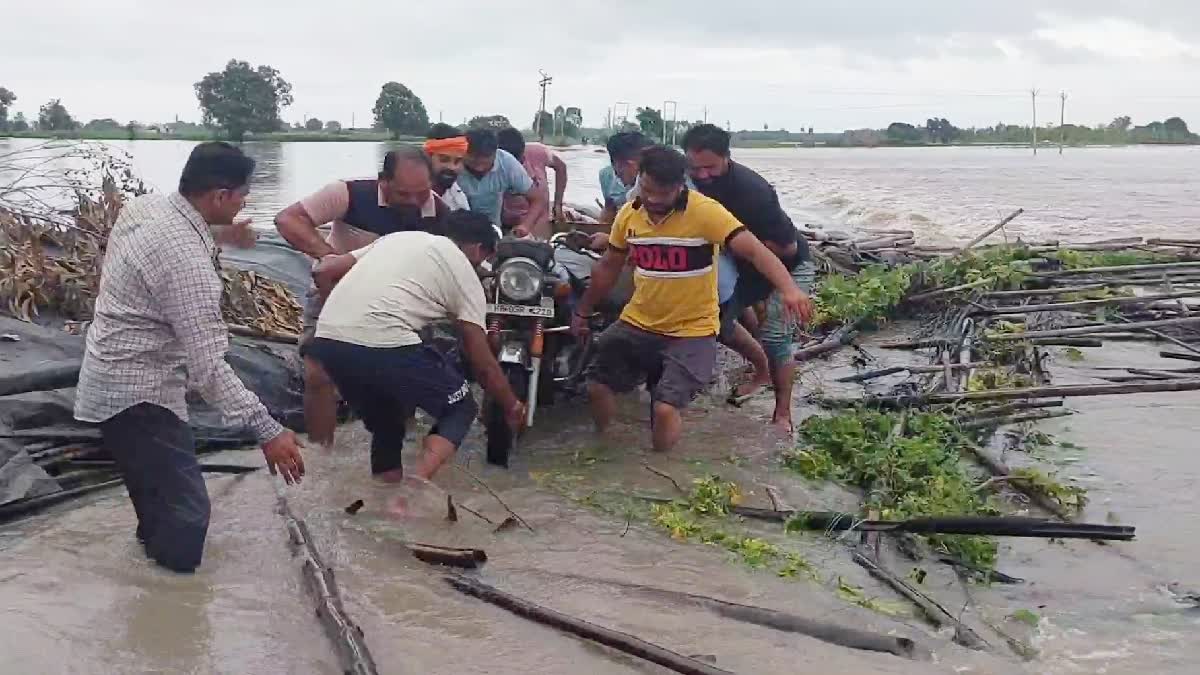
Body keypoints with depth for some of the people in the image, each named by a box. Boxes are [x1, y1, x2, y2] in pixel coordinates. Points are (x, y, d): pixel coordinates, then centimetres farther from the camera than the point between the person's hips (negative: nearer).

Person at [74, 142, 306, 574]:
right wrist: (267, 431, -32)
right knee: (187, 511, -10)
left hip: (110, 376, 10)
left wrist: (218, 234, 14)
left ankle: (154, 542, 55)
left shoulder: (142, 206, -2)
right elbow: (208, 367, -32)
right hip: (138, 393, -10)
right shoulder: (189, 263, -30)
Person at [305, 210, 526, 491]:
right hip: (385, 347, -6)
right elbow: (483, 365, 14)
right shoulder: (464, 273, 14)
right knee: (460, 408, 15)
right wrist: (512, 406, 30)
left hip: (326, 342, 6)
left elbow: (323, 271, 22)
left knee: (385, 422, 29)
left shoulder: (398, 237, 29)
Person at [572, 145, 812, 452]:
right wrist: (583, 312, 24)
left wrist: (788, 288, -43)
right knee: (597, 386, -2)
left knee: (665, 407, -19)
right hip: (637, 324, 5)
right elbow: (608, 267, 16)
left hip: (691, 332, -5)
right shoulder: (628, 214, 0)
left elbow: (754, 251, -26)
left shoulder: (705, 212, -18)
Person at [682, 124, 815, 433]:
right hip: (747, 265, 7)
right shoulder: (694, 182, -16)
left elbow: (788, 247, -29)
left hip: (788, 265, -7)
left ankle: (783, 414, -3)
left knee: (774, 334, -15)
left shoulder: (752, 190, -35)